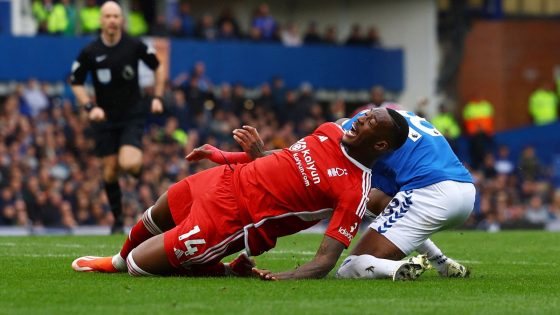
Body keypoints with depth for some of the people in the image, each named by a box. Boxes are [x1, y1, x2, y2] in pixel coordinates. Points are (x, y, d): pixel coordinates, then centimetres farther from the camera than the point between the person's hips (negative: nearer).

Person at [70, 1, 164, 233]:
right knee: (110, 169, 1)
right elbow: (76, 83, 4)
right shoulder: (90, 52, -7)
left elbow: (157, 67, 9)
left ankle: (137, 165, 18)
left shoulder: (135, 46, -7)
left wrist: (157, 97, 0)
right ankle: (118, 219, 17)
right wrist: (90, 107, -10)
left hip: (133, 116, -1)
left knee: (128, 163, -21)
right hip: (105, 118, 1)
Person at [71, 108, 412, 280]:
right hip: (230, 179, 7)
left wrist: (286, 278, -47)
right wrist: (225, 156, 18)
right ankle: (118, 261, 61)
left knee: (140, 265, -6)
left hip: (234, 219, -7)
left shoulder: (355, 191, -26)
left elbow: (327, 258, -29)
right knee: (156, 217, 31)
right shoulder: (332, 131, -4)